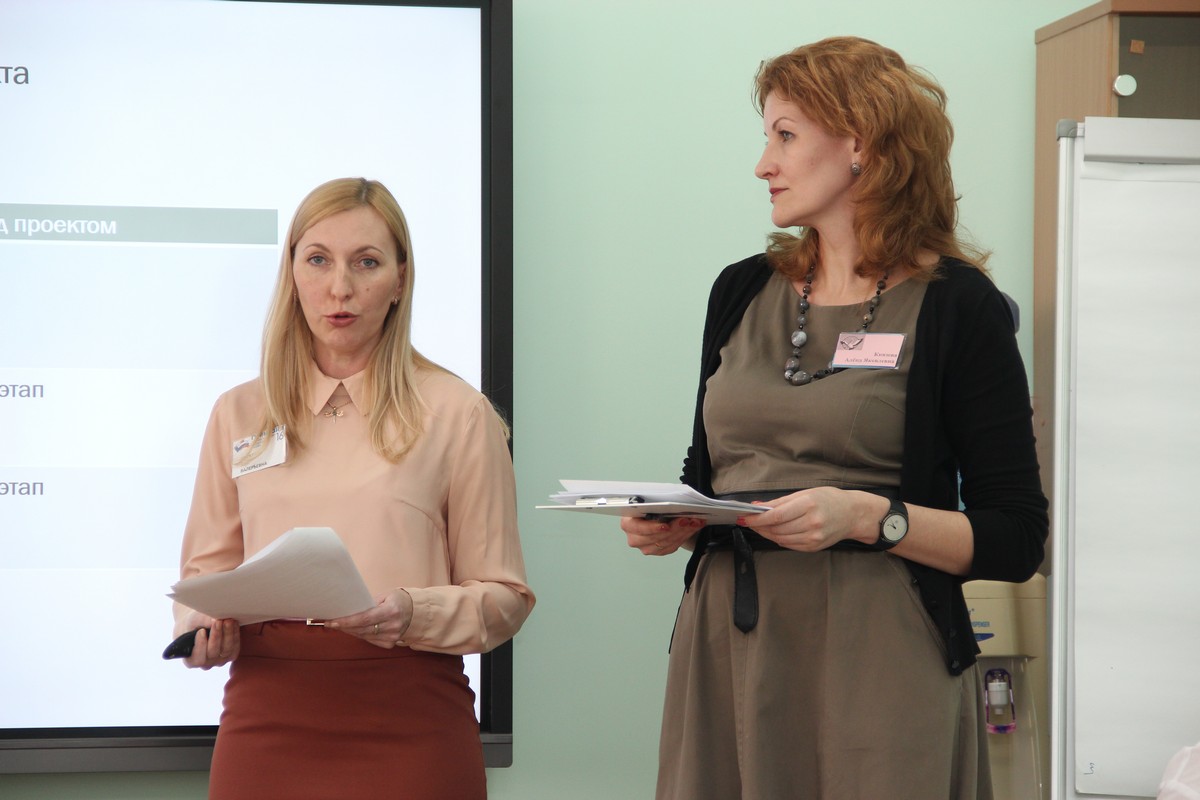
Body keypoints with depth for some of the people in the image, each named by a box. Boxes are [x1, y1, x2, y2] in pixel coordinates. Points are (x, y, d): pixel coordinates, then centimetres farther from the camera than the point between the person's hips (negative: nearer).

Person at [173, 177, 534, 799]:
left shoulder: (457, 414, 3)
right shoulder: (239, 414, 12)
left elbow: (502, 596, 2)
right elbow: (205, 569, 16)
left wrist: (414, 614, -16)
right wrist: (204, 625, -5)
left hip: (405, 719, -2)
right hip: (266, 714, 2)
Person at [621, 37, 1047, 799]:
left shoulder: (957, 307, -4)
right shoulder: (743, 292, 13)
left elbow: (1016, 538, -6)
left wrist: (871, 517, -19)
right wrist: (671, 524, -1)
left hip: (879, 653, -5)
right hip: (728, 645, 5)